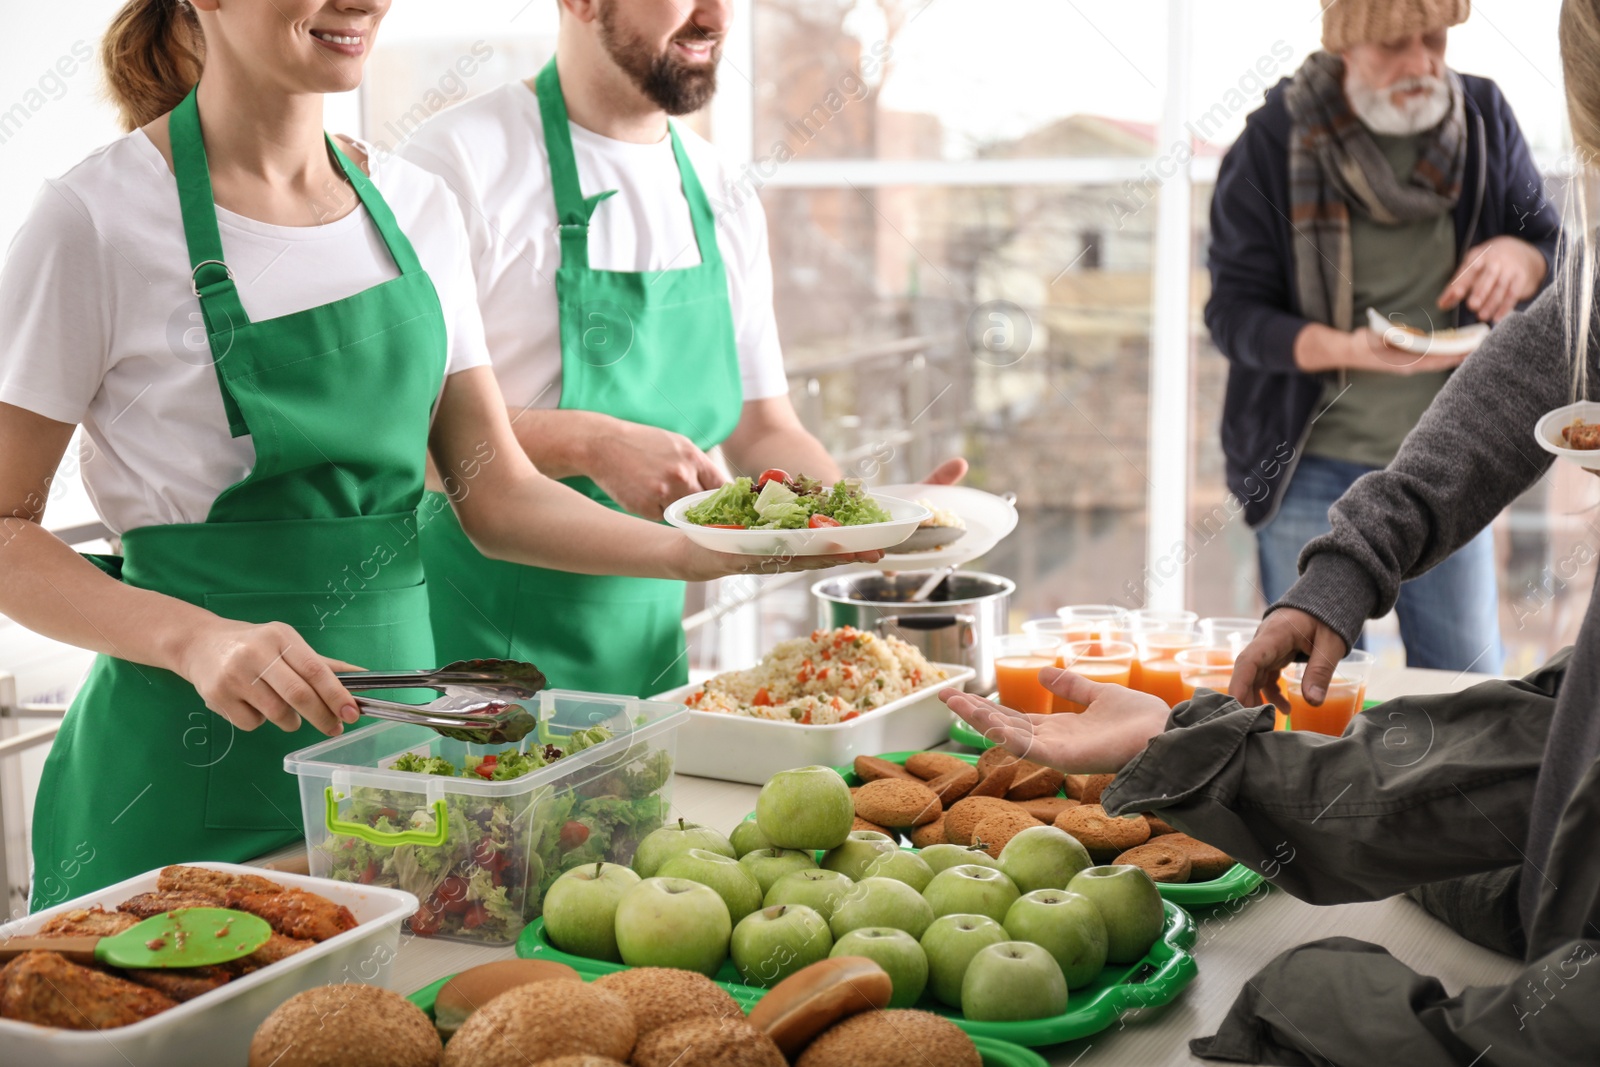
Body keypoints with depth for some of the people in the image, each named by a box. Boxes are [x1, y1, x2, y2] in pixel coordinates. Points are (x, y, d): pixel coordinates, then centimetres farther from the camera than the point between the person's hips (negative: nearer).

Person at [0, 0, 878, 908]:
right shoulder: (99, 218, -10)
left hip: (390, 722, 5)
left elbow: (496, 497, 4)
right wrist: (197, 639, -24)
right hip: (193, 774, -4)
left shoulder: (418, 209, 5)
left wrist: (705, 551, -9)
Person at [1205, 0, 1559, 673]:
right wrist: (1350, 349, -29)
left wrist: (1522, 257, -14)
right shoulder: (1275, 141, -10)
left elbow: (1555, 246, 12)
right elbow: (1232, 313, -11)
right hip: (1314, 472, -3)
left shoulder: (1483, 117, 1)